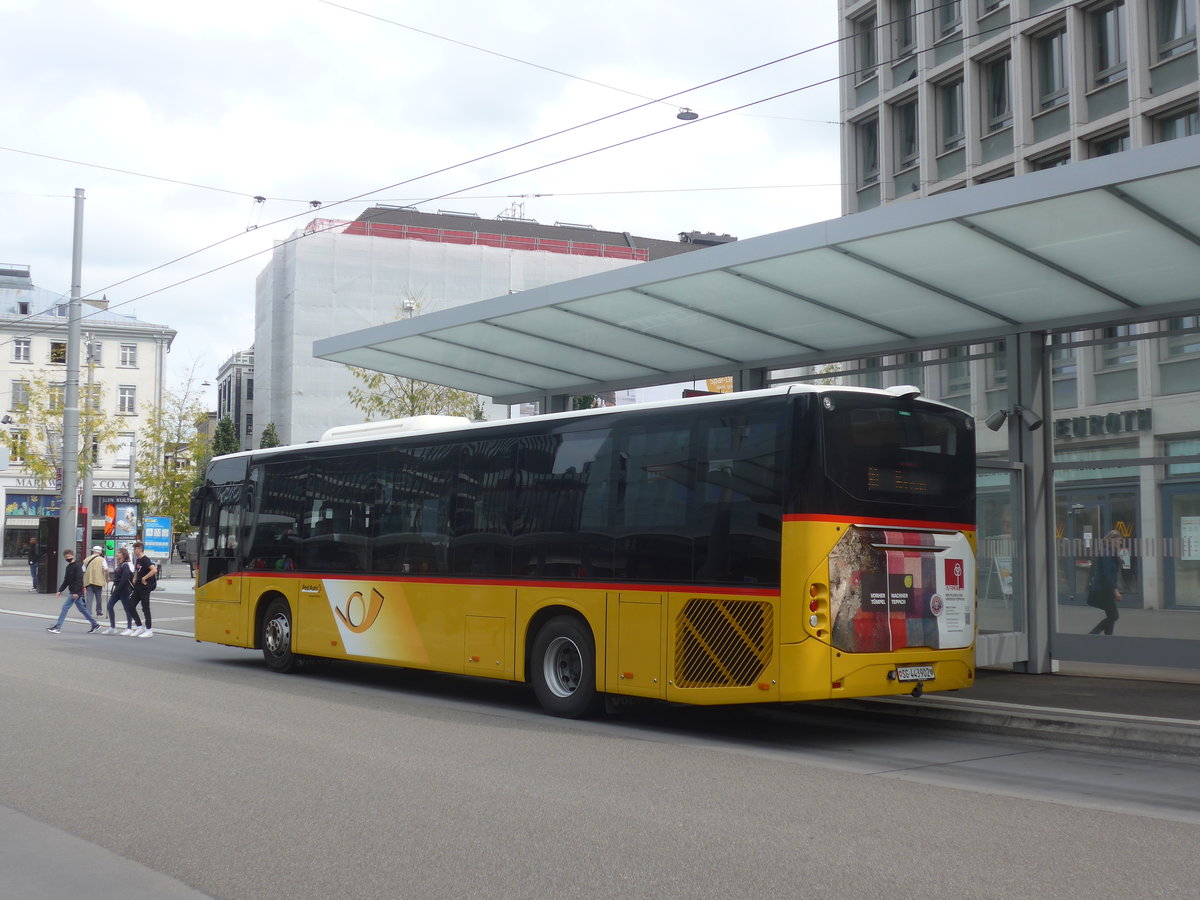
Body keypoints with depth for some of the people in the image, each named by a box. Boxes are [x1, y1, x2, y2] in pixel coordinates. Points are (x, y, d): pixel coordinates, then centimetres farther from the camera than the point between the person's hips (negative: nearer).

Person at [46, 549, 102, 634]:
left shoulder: (77, 566, -13)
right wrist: (60, 590, 12)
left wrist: (76, 592, -24)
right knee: (81, 608, 13)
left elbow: (79, 580, -19)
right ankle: (95, 624, 18)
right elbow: (66, 581, 20)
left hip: (76, 592, -9)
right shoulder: (68, 567, 14)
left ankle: (57, 626, -7)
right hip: (72, 591, 9)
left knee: (65, 607, -9)